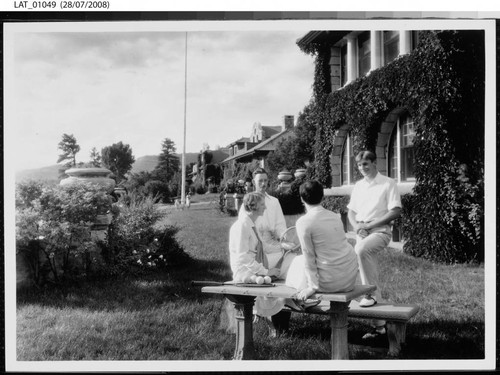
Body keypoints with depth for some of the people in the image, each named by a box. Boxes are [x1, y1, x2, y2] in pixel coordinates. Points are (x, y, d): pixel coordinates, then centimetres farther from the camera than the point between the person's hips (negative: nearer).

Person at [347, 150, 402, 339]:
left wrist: (369, 225, -15)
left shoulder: (388, 184, -3)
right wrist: (356, 226, -4)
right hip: (362, 233, 6)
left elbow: (396, 212, -10)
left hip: (380, 231, -6)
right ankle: (379, 325, 10)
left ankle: (372, 293, -24)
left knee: (361, 249, -37)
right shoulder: (358, 186, 15)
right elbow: (351, 211, 18)